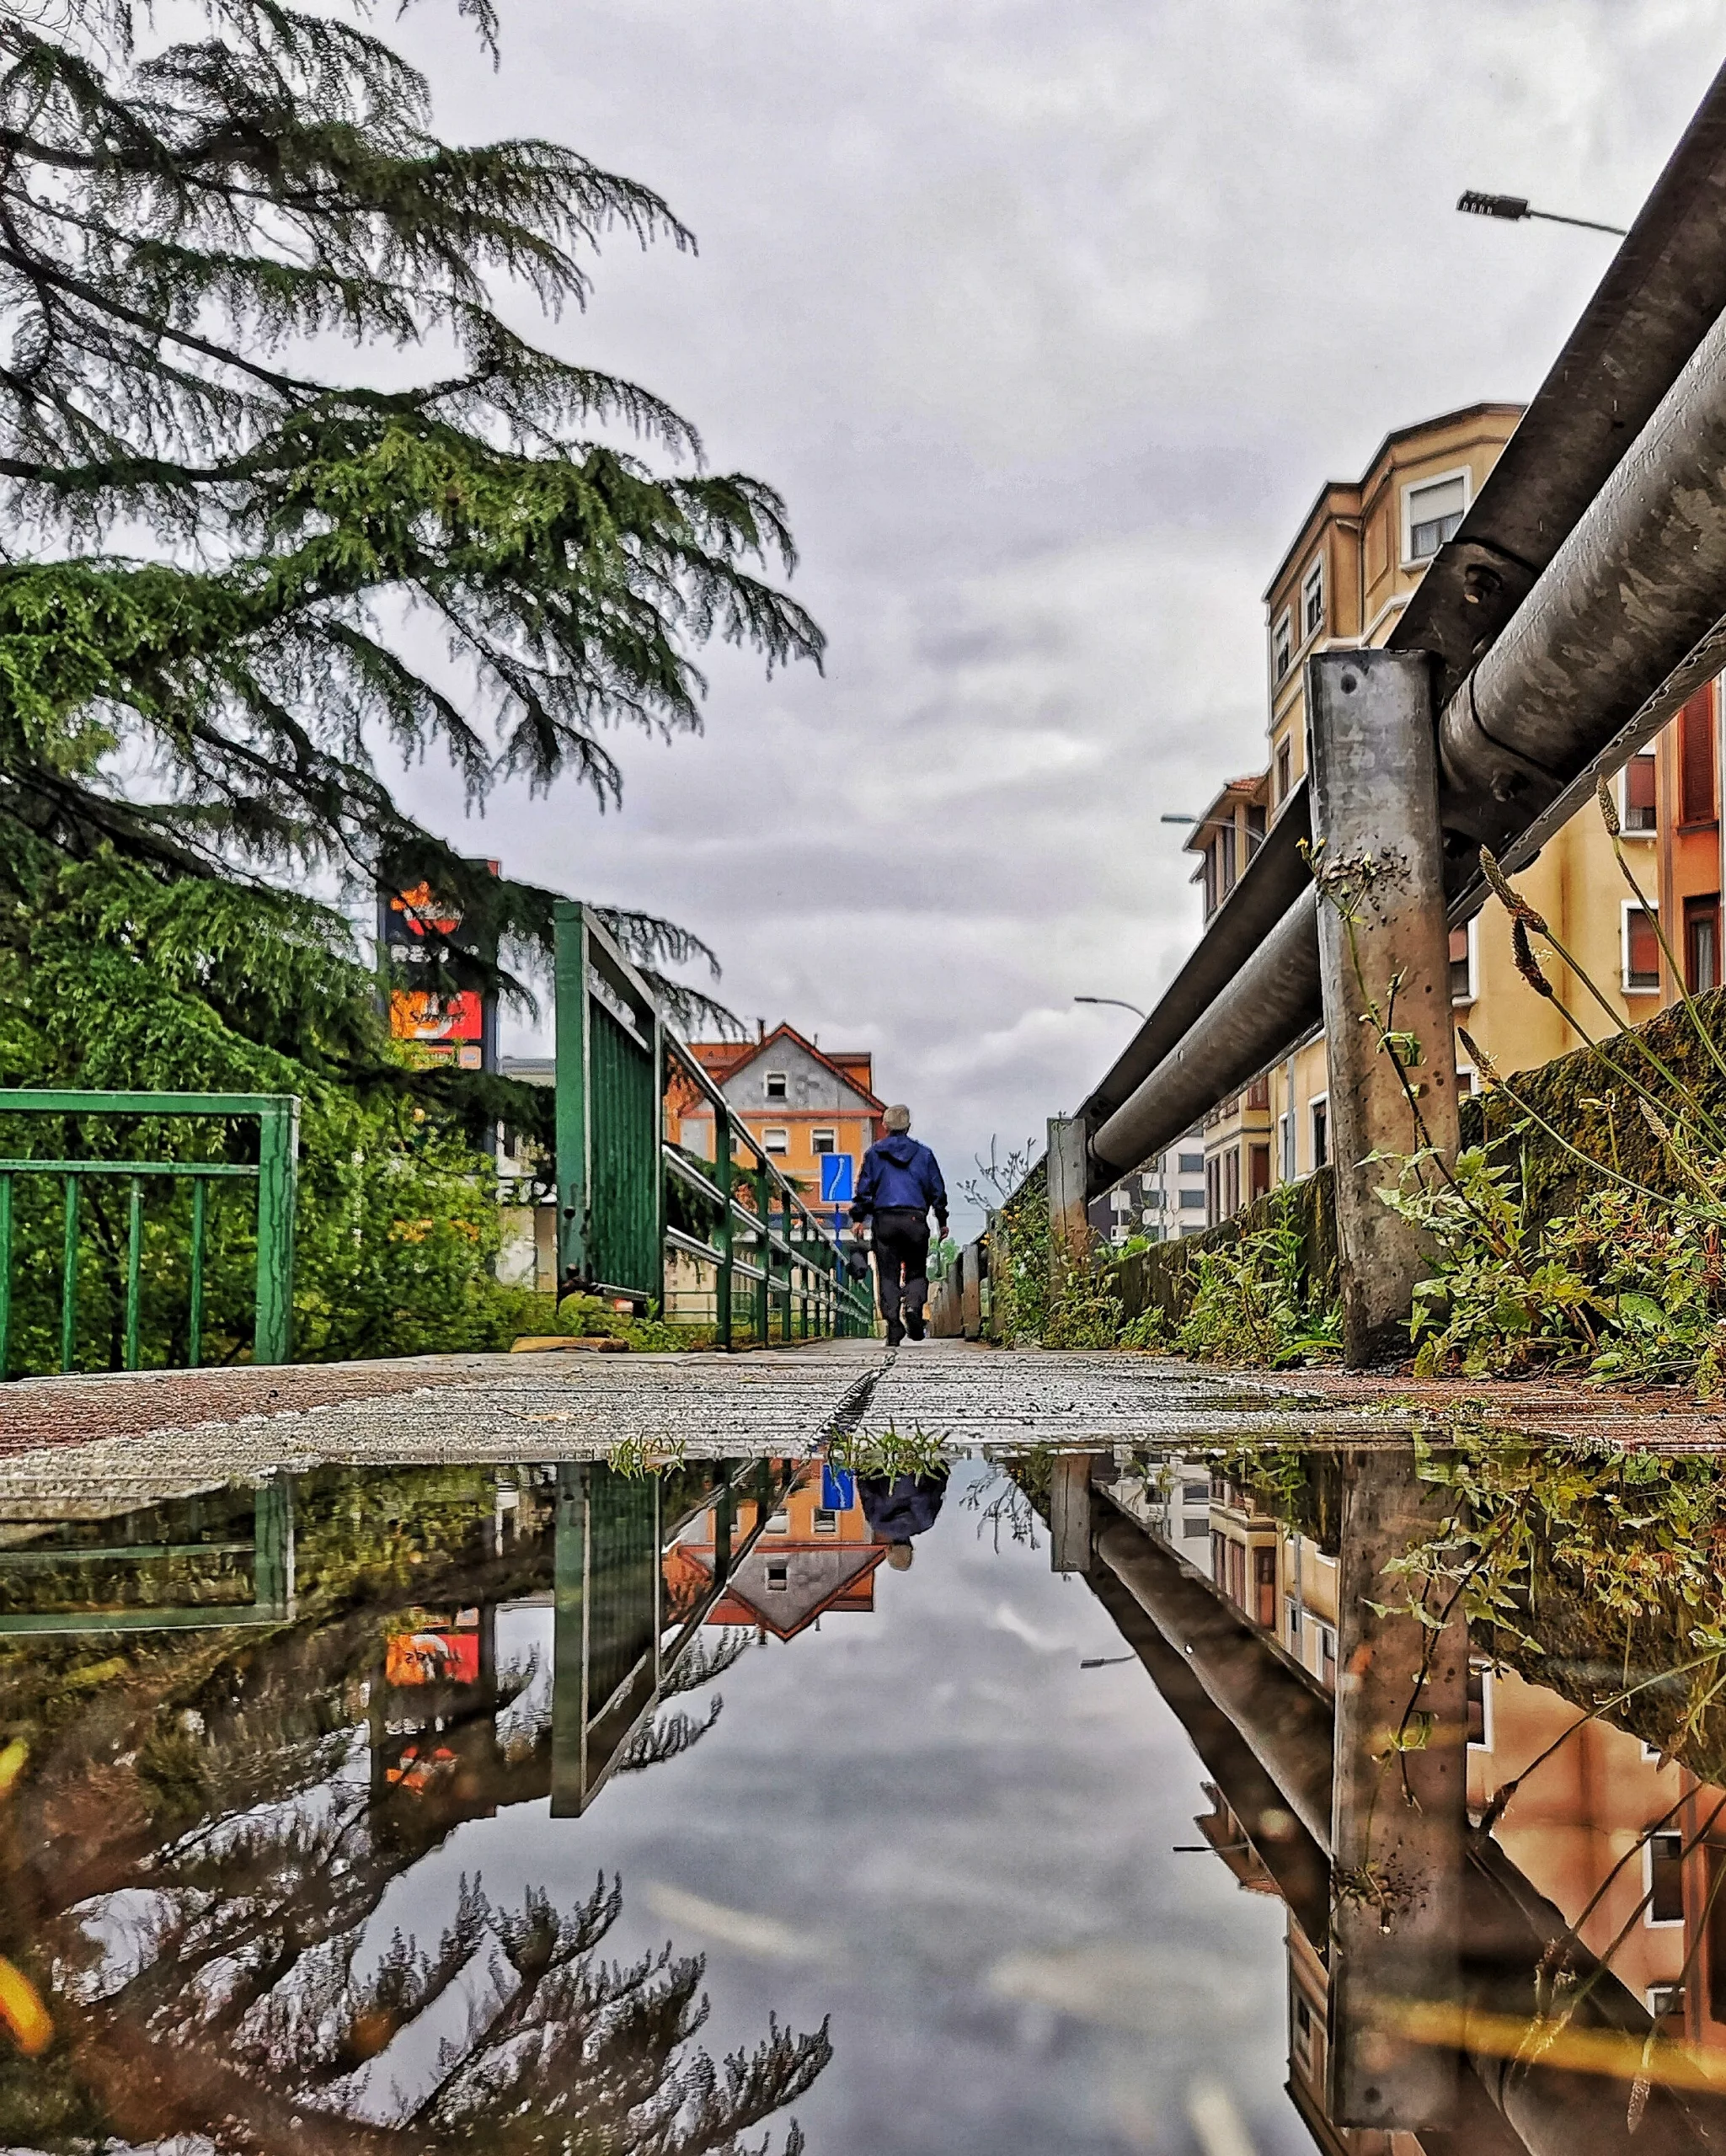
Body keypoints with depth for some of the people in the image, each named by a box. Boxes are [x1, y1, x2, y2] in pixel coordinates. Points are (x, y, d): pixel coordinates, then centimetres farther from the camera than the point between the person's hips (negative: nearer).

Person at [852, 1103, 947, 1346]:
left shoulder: (874, 1153, 7)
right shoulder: (923, 1154, 9)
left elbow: (864, 1188, 4)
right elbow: (937, 1190, 12)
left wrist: (858, 1218, 10)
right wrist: (942, 1221, 21)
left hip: (884, 1220, 0)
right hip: (915, 1220, 0)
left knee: (888, 1275, 3)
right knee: (917, 1272, 12)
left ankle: (893, 1327, -7)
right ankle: (913, 1305, -18)